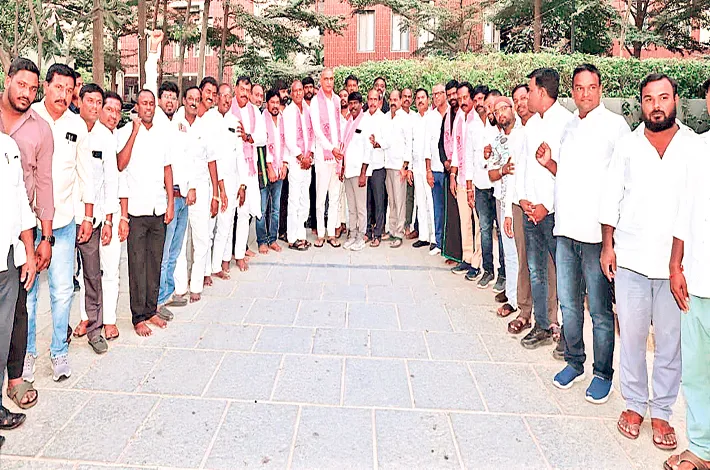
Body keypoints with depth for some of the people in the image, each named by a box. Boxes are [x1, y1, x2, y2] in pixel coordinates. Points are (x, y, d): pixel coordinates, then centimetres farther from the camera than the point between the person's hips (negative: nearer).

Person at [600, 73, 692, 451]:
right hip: (630, 260, 1)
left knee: (670, 342, 7)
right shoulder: (626, 146, 6)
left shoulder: (697, 148, 3)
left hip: (676, 262, 0)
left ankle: (662, 412, 23)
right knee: (631, 336, 8)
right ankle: (634, 404, 25)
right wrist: (607, 245, 2)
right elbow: (611, 198, 8)